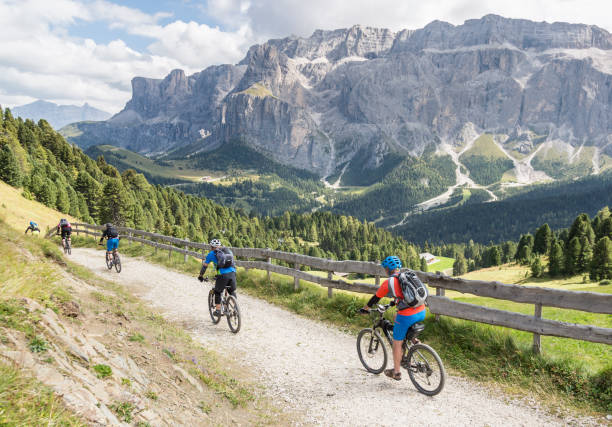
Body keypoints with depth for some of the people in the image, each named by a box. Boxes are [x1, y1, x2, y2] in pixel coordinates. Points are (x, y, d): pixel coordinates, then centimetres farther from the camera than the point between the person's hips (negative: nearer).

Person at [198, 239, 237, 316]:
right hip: (232, 273, 4)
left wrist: (200, 276, 33)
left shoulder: (211, 254, 14)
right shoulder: (227, 250, 25)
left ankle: (218, 310, 14)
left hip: (222, 274, -3)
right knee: (232, 291, 22)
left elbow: (204, 266, 18)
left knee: (217, 292, 16)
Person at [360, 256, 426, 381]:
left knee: (397, 343, 13)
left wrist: (365, 308, 24)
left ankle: (396, 372, 24)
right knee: (396, 317, 33)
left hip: (407, 316, -6)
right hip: (422, 312, 6)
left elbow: (375, 298, 8)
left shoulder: (388, 282, -2)